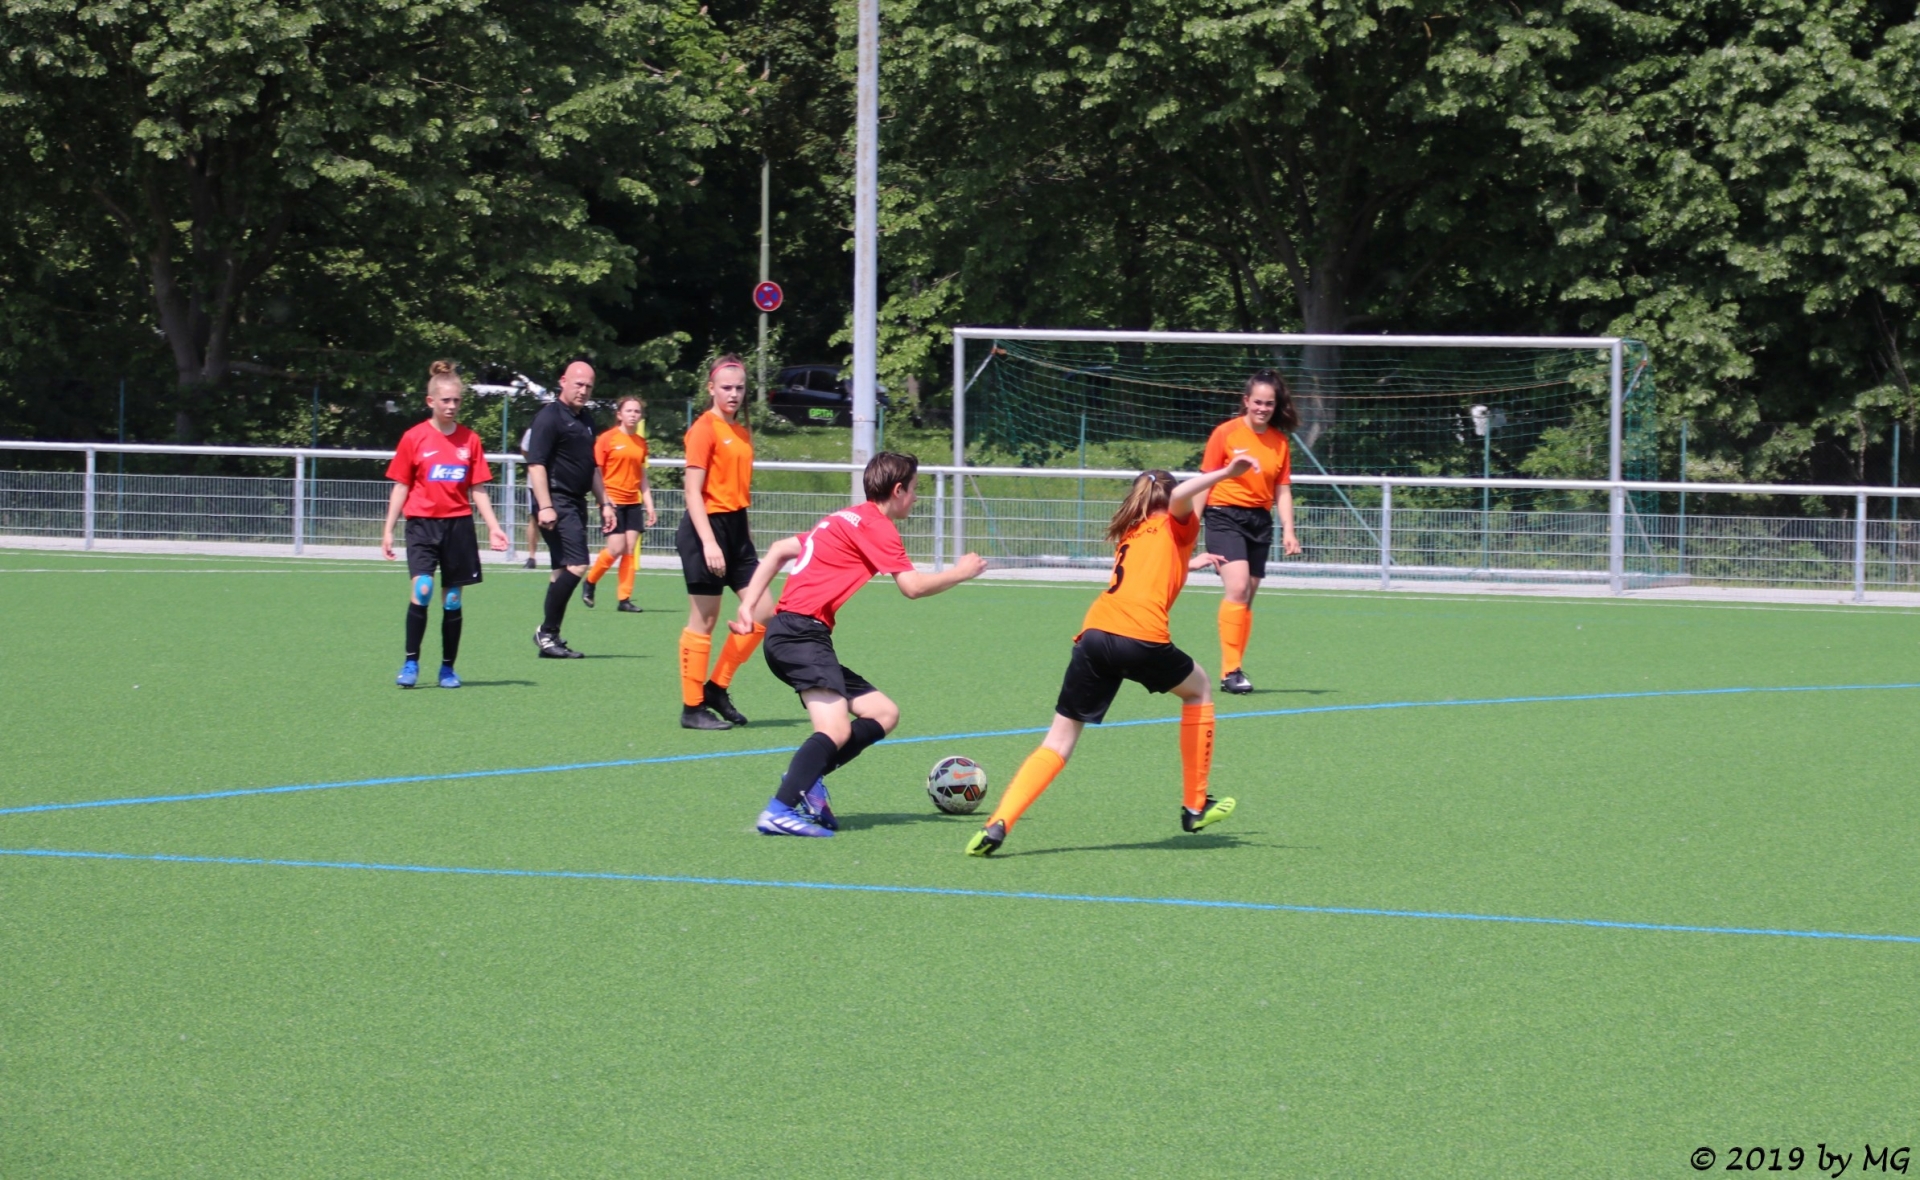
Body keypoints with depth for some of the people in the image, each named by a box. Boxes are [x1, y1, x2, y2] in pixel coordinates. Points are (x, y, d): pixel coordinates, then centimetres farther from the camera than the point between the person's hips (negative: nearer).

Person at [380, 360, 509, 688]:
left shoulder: (470, 441, 6)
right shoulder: (413, 439, 0)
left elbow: (477, 490, 10)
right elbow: (401, 487, 5)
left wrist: (493, 526, 3)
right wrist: (388, 530, 3)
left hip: (458, 526, 2)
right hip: (423, 524, -2)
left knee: (452, 599, 6)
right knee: (421, 589, -19)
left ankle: (448, 668, 16)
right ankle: (410, 663, -11)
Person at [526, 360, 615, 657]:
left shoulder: (585, 420, 19)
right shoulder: (550, 417, -8)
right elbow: (536, 464, -16)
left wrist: (604, 503, 26)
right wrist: (545, 507, -23)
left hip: (576, 504, 9)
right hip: (557, 503, -9)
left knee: (564, 571, 9)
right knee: (576, 566, -17)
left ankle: (549, 637, 13)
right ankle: (547, 632, -11)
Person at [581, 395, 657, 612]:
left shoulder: (641, 442, 11)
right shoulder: (607, 439, -5)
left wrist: (649, 507, 12)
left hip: (633, 503, 5)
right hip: (613, 502, -5)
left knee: (630, 549, -1)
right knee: (616, 548, -10)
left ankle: (625, 598, 3)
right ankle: (589, 582, 13)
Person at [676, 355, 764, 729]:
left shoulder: (742, 433, 14)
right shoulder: (705, 428, -10)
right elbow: (693, 492, -15)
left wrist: (745, 534, 18)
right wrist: (708, 542, -22)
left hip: (737, 529, 8)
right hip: (708, 526, -8)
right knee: (704, 620, -2)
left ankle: (717, 688, 15)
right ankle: (692, 708, 5)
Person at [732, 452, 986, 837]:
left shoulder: (844, 520, 22)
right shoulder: (877, 526, -6)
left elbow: (780, 550, 24)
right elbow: (913, 586, -12)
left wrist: (750, 604, 20)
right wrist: (960, 573, 4)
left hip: (786, 634, 10)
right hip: (802, 632, -10)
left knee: (884, 714, 10)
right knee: (836, 731, -24)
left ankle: (804, 780, 0)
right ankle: (781, 811, -32)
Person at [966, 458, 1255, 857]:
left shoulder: (1129, 535, 31)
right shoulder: (1175, 527, 16)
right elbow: (1181, 496, -7)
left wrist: (1188, 563, 61)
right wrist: (1227, 473, -13)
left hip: (1095, 632, 4)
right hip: (1143, 637, -4)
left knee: (1060, 740, 8)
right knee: (1198, 690, 26)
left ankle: (998, 823, -13)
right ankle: (1195, 806, 29)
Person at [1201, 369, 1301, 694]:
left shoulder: (1280, 441, 7)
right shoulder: (1226, 433, -4)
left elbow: (1283, 490, 11)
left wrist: (1288, 530, 0)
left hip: (1259, 521, 5)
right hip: (1225, 516, -5)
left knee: (1247, 598, 7)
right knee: (1237, 588, -20)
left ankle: (1233, 672, 12)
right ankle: (1231, 670, -18)